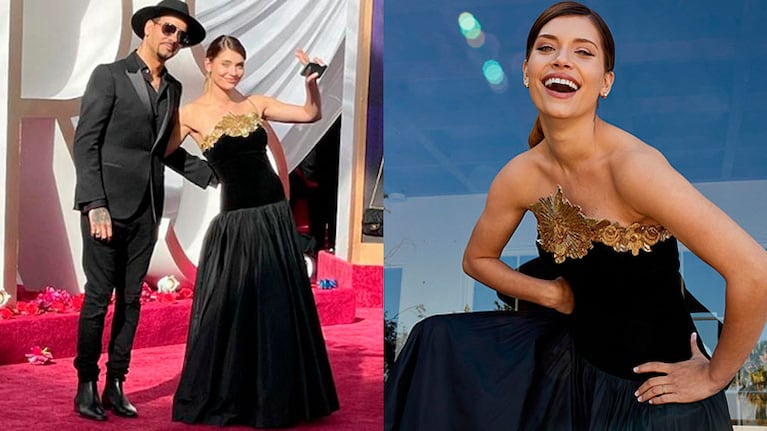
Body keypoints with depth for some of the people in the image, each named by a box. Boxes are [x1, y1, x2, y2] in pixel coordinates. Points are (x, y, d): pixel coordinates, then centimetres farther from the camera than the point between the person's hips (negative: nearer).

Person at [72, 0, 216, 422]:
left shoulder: (173, 89, 13)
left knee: (130, 299, 8)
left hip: (146, 209, 6)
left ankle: (115, 385, 17)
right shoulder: (109, 76, -4)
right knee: (98, 296, -2)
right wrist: (95, 204, -17)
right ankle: (86, 385, 11)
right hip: (108, 203, -5)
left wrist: (212, 173, 7)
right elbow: (85, 142, -9)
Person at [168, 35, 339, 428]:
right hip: (237, 221, -4)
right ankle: (218, 398, 22)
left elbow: (311, 114, 4)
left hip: (275, 215, 5)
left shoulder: (255, 103, 7)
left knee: (281, 306, 11)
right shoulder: (192, 113, -4)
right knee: (231, 309, 3)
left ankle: (276, 395, 27)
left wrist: (312, 83, -13)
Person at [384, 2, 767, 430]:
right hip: (575, 360, 5)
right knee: (440, 346, -2)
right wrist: (551, 294, -4)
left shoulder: (633, 166, -25)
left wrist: (714, 376, -16)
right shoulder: (521, 176, -6)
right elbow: (478, 258, 12)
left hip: (655, 391, -5)